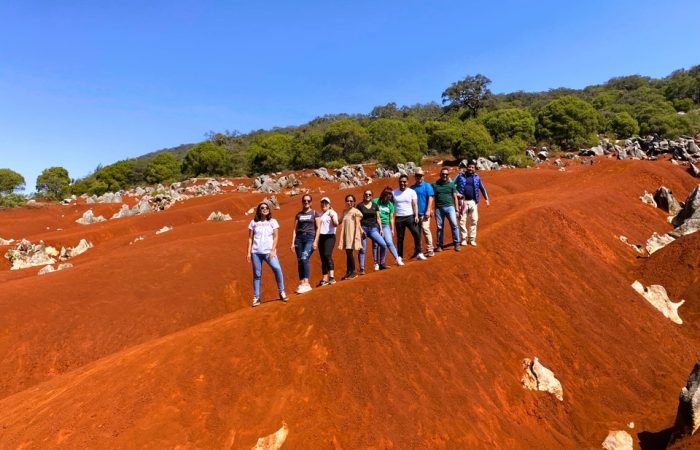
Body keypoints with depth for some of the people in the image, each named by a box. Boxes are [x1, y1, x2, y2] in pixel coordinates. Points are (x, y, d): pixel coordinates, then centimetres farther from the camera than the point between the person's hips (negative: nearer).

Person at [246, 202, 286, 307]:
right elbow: (250, 238, 10)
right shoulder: (253, 222, 9)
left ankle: (282, 292, -6)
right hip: (256, 252, 2)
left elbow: (276, 237, 1)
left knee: (277, 269, -21)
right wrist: (248, 252, 3)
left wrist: (273, 250, -9)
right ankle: (256, 298, 14)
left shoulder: (273, 222, 6)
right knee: (257, 275, 5)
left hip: (268, 251, -1)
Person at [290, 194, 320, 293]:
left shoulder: (314, 213, 6)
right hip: (299, 238, 4)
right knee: (300, 261, 2)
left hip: (310, 238, -4)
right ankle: (301, 283, 8)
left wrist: (316, 241, -8)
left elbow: (318, 228, 2)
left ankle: (306, 283, -21)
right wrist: (293, 242, 5)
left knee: (304, 258, -21)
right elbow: (295, 229, 12)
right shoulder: (298, 214, 14)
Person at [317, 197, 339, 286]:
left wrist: (332, 217, -33)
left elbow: (336, 224, -17)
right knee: (323, 258, 7)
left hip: (330, 236, -6)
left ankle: (332, 276, -24)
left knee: (327, 255, -22)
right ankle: (325, 279, 13)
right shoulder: (320, 215, 15)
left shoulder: (332, 213, -2)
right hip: (321, 237, 6)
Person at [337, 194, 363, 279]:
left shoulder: (356, 212, -7)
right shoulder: (344, 211, 13)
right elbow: (341, 221, 15)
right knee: (347, 253, 10)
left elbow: (357, 224, -10)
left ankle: (353, 272, 3)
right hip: (346, 235, 6)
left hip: (352, 234, -6)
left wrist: (356, 235, -17)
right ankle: (348, 272, 17)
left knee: (349, 252, -8)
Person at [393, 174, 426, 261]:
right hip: (399, 218, 1)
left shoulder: (412, 192, 2)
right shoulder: (394, 192, 7)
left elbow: (415, 204, -2)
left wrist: (416, 216, -13)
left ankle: (419, 253, 2)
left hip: (410, 216, -1)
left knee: (416, 234, -12)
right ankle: (400, 256, 15)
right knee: (400, 237, 6)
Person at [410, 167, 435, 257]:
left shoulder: (427, 186, -1)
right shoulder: (412, 187, 11)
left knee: (425, 229, -13)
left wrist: (428, 211, -15)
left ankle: (430, 250, -7)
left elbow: (430, 198, -7)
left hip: (424, 213, -5)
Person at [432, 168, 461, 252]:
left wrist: (456, 210, 5)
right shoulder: (434, 185, 7)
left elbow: (455, 198, 10)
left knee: (454, 225, -9)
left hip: (449, 207, 0)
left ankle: (456, 244, 0)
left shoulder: (451, 184, 8)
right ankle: (439, 245, 13)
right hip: (438, 208, 0)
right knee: (440, 227, 5)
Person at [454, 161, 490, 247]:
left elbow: (482, 188, 16)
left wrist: (486, 199, 13)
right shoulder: (460, 176, 2)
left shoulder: (476, 177, 9)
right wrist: (456, 193, -13)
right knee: (462, 220, 1)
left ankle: (472, 239, 12)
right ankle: (464, 238, 13)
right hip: (463, 201, -2)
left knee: (474, 220, 2)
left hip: (473, 202, 2)